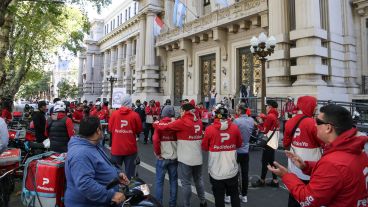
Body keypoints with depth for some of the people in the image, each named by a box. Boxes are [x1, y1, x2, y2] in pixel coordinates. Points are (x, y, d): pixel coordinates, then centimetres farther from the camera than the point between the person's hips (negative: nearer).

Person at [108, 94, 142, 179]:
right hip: (130, 148, -1)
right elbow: (139, 130, -1)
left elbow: (110, 128, 4)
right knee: (129, 171, 9)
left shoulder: (114, 114, -7)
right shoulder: (135, 115, -11)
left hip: (116, 148, 2)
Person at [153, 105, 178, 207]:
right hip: (174, 157, 2)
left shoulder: (160, 124, -9)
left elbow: (156, 140, -17)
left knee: (159, 181, 11)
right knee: (173, 180, 15)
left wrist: (157, 153, -6)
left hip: (162, 157, -2)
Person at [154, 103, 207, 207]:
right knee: (199, 180, 22)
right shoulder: (199, 122, 3)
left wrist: (156, 124, 2)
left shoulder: (183, 122, -16)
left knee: (186, 183, 7)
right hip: (198, 157, 7)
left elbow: (165, 127, -17)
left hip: (185, 159, -6)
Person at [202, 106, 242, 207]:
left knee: (219, 197, 13)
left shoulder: (210, 129, -13)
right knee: (234, 195, 21)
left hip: (216, 171, -2)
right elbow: (239, 144, 8)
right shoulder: (235, 128, -8)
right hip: (232, 170, 2)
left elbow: (204, 147, -1)